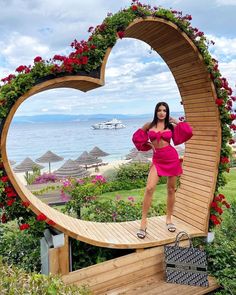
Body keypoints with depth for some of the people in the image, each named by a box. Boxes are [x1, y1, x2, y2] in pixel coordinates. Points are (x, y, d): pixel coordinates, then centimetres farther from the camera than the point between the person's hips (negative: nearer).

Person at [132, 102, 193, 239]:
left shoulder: (171, 126, 5)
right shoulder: (149, 125, 5)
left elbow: (188, 131, -3)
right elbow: (137, 137, 15)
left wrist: (174, 121, 2)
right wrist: (148, 144, 4)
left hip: (172, 157, 1)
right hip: (157, 160, -1)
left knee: (171, 190, 8)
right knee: (149, 188, -16)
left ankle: (169, 218, 24)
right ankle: (144, 221, -6)